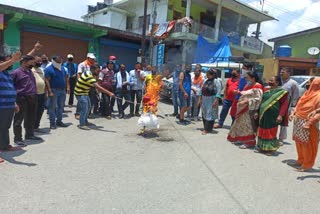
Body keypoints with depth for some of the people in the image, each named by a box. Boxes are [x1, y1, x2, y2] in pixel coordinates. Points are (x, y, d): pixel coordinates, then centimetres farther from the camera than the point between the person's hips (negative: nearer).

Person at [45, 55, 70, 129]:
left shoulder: (63, 68, 13)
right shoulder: (49, 69, -6)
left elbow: (66, 78, 16)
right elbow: (47, 81, -12)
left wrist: (67, 87, 5)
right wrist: (50, 91, -19)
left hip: (62, 90, 6)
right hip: (54, 90, -6)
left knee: (61, 106, 11)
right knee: (52, 107, -1)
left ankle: (59, 121, 22)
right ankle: (52, 123, 4)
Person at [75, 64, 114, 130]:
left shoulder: (89, 74, 3)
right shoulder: (89, 76, -29)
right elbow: (98, 87, -38)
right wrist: (109, 93, -42)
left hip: (85, 93, 11)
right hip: (80, 93, -11)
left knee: (88, 107, 17)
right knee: (84, 108, -13)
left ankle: (85, 121, 32)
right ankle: (82, 124, -4)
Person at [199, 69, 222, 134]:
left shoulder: (216, 81, -8)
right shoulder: (206, 81, 12)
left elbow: (218, 91, -14)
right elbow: (202, 90, 16)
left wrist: (216, 101, -21)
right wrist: (200, 99, 12)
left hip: (211, 100, -7)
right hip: (204, 100, 7)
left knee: (210, 114, -5)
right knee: (204, 114, 12)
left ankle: (207, 129, -1)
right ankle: (205, 127, 25)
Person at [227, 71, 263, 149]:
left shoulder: (257, 87, -13)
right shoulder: (248, 85, 15)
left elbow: (258, 99, -20)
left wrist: (245, 101, -24)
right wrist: (239, 93, 7)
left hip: (250, 109, -9)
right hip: (243, 109, 9)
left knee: (249, 125, -4)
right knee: (242, 124, 14)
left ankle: (250, 142, 5)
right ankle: (241, 139, 26)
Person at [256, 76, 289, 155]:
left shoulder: (281, 92, -5)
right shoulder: (266, 90, 14)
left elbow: (285, 104, -10)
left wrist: (281, 115, -19)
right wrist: (257, 112, 14)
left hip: (272, 116, -6)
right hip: (263, 115, 6)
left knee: (271, 132, 2)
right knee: (263, 131, 12)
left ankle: (270, 148, 13)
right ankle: (262, 147, 24)